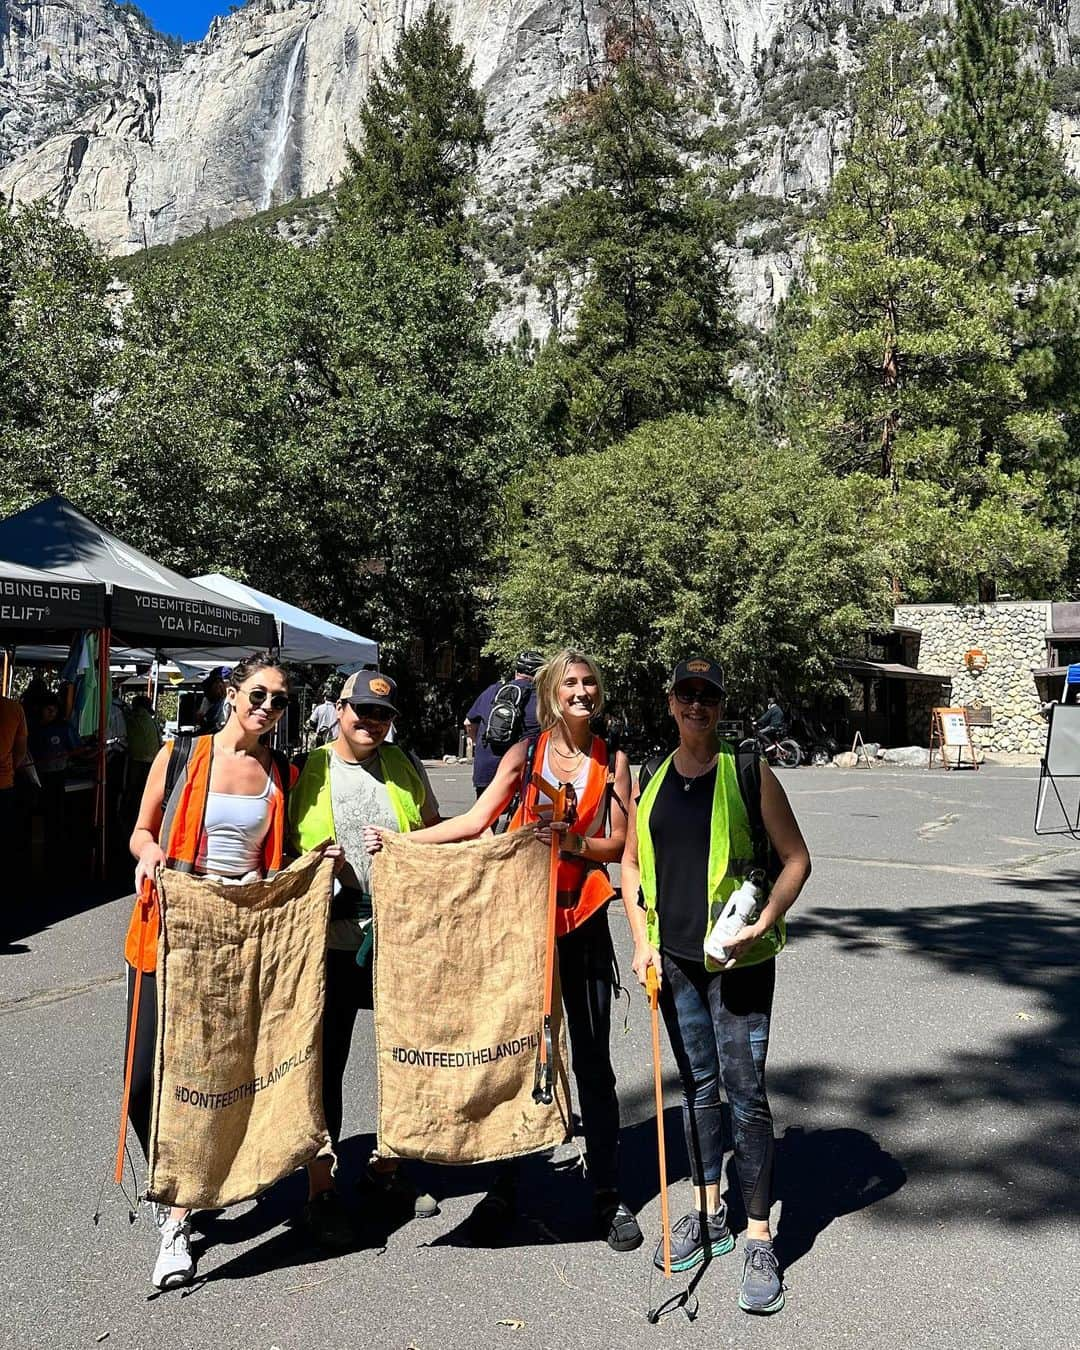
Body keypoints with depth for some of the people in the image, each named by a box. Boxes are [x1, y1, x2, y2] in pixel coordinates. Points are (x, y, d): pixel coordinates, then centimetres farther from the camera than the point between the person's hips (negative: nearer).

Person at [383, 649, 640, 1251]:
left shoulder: (612, 760, 3)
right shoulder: (526, 753, 1)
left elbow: (618, 844, 1)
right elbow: (474, 822, -3)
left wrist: (571, 842, -17)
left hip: (583, 916, 0)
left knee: (592, 1060, 7)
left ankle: (609, 1194, 20)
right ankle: (504, 1185, 25)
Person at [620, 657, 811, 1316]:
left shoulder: (749, 774, -6)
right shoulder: (650, 780, 5)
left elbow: (796, 858, -3)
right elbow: (631, 863, 12)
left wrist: (767, 919, -17)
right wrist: (642, 940, 2)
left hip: (738, 958, -4)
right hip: (674, 957, 4)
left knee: (745, 1089, -2)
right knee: (698, 1085, 16)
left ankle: (759, 1237, 12)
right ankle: (709, 1213, 32)